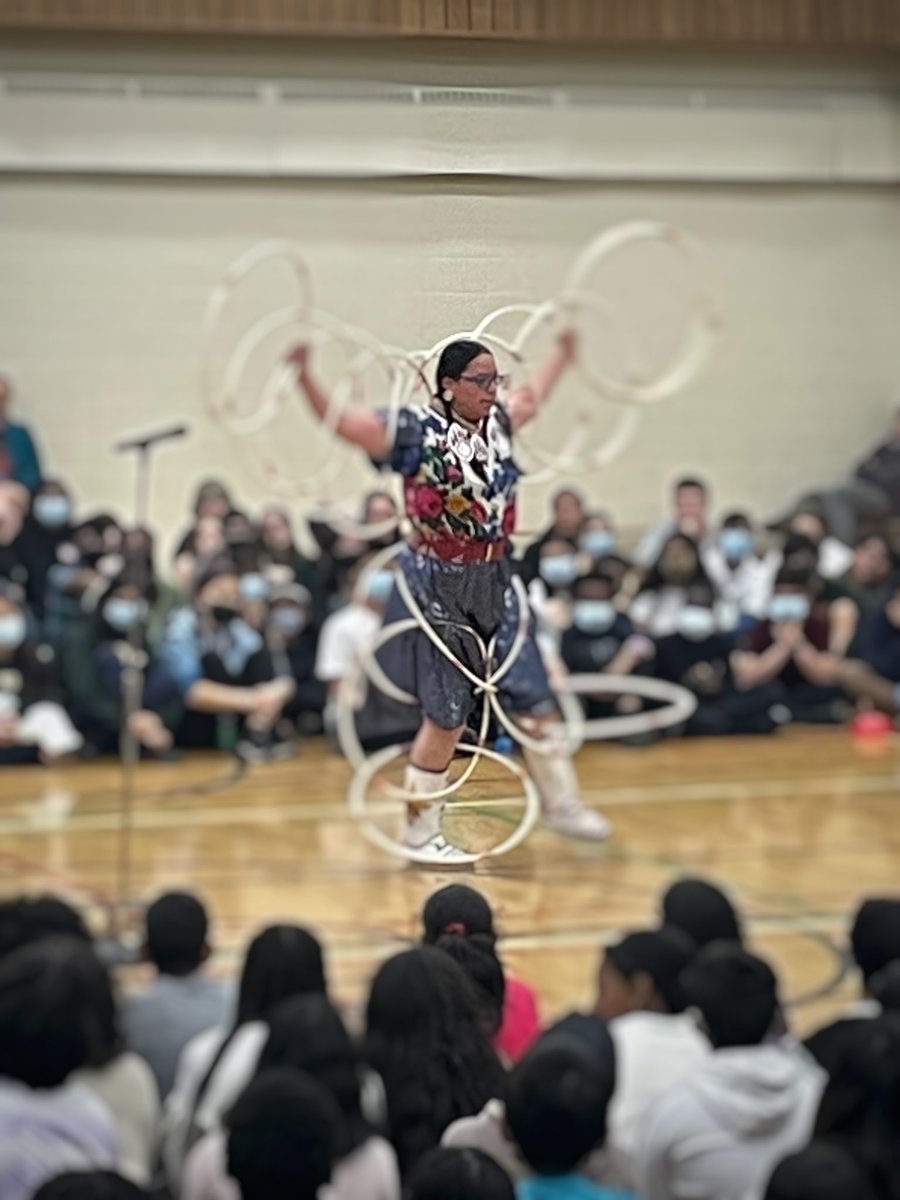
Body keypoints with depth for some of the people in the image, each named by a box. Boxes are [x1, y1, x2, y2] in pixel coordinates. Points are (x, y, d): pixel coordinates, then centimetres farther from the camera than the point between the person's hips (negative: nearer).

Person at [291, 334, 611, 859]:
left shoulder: (497, 423, 4)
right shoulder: (418, 432, -14)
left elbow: (531, 399, 27)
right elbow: (338, 420, -20)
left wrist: (563, 355, 40)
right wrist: (305, 374, -34)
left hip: (494, 583, 6)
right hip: (439, 589, -6)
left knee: (536, 698, 10)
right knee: (447, 718, 2)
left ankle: (561, 803, 29)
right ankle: (421, 832, 19)